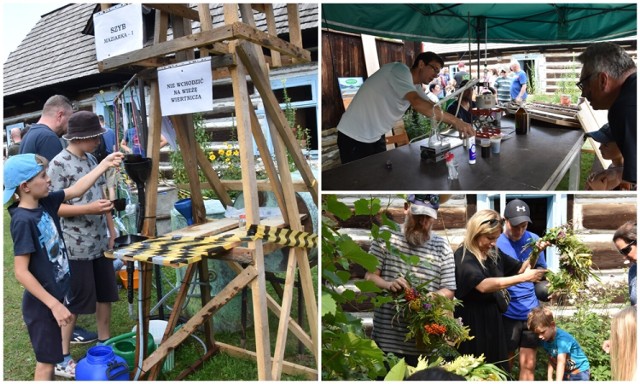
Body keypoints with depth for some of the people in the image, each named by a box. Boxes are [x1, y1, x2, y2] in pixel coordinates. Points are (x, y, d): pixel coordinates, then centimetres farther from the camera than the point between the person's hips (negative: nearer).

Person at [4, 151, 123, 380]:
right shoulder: (23, 220, -25)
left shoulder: (45, 203, -3)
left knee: (50, 357, 23)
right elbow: (21, 272, -25)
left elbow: (76, 190, 8)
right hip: (41, 303, -8)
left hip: (55, 295, 8)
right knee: (46, 361, 7)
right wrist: (54, 305, -25)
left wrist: (105, 164, 4)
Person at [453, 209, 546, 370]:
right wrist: (523, 278, -30)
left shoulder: (494, 253, 5)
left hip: (494, 319, 7)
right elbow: (483, 285, -32)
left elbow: (520, 268, 18)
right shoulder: (463, 257, -18)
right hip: (472, 323, -7)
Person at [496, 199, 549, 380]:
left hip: (531, 311, 3)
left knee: (528, 364, 12)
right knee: (505, 364, 8)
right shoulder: (496, 243, -10)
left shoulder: (534, 239, 1)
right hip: (507, 313, -3)